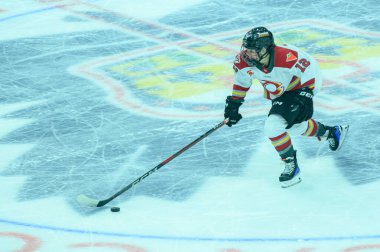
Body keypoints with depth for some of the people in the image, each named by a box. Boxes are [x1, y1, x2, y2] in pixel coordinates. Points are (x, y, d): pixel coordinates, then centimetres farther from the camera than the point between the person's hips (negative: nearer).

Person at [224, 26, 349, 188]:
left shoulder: (287, 57, -39)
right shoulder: (243, 61, -22)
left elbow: (311, 69, -23)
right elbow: (241, 80, 1)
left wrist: (306, 98, -25)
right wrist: (234, 103, 5)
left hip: (298, 90, -7)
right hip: (278, 94, 7)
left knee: (273, 126, -22)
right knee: (295, 127, 25)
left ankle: (291, 166, -2)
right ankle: (330, 132, 52)